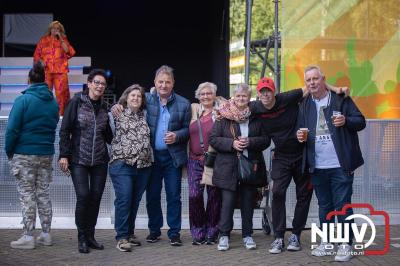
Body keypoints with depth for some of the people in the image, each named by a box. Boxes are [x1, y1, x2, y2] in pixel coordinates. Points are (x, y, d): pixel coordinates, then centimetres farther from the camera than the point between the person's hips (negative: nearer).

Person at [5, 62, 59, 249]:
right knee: (44, 194, 12)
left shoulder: (23, 100, -12)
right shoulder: (53, 102, 5)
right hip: (47, 154, 5)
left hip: (24, 155, -5)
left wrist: (9, 152, -2)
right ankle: (46, 235, 16)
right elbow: (54, 127, 8)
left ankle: (28, 237, 3)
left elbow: (12, 129, -12)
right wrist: (46, 145, 13)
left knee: (27, 195, 1)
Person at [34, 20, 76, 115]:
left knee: (61, 93, -6)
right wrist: (41, 61, -8)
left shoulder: (63, 40, 14)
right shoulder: (43, 40, 14)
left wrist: (61, 39, -3)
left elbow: (69, 52, -3)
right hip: (46, 70, 0)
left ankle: (61, 113, -1)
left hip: (60, 71, 0)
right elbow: (36, 55, 12)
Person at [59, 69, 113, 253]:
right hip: (79, 160, -4)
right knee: (83, 196, -11)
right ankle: (82, 238, 4)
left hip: (99, 160, 4)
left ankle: (90, 236, 16)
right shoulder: (76, 102, -3)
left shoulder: (103, 107, 9)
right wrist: (64, 155, -10)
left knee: (96, 197, 3)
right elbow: (64, 130, -4)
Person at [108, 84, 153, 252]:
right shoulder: (118, 114, 5)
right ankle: (122, 238, -5)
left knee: (135, 201, 9)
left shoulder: (144, 116, 14)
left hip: (143, 166, 4)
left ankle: (129, 234, 20)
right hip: (122, 164, -4)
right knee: (124, 200, -10)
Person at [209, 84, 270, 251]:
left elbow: (266, 140, 3)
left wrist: (250, 142, -14)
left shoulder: (257, 116, 5)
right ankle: (224, 235, 9)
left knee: (248, 202, 8)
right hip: (228, 167, -2)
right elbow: (213, 139, -3)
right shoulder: (224, 116, 1)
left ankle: (247, 235, 19)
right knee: (228, 201, -2)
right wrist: (232, 143, -15)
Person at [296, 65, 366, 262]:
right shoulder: (305, 105, 11)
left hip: (340, 165, -4)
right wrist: (300, 136, -4)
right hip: (317, 167, 5)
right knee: (324, 206, 14)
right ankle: (327, 242, 24)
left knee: (343, 206, -1)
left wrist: (346, 121, -22)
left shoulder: (341, 99, -2)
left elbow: (360, 121, -2)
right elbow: (301, 129, 19)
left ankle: (345, 245, 8)